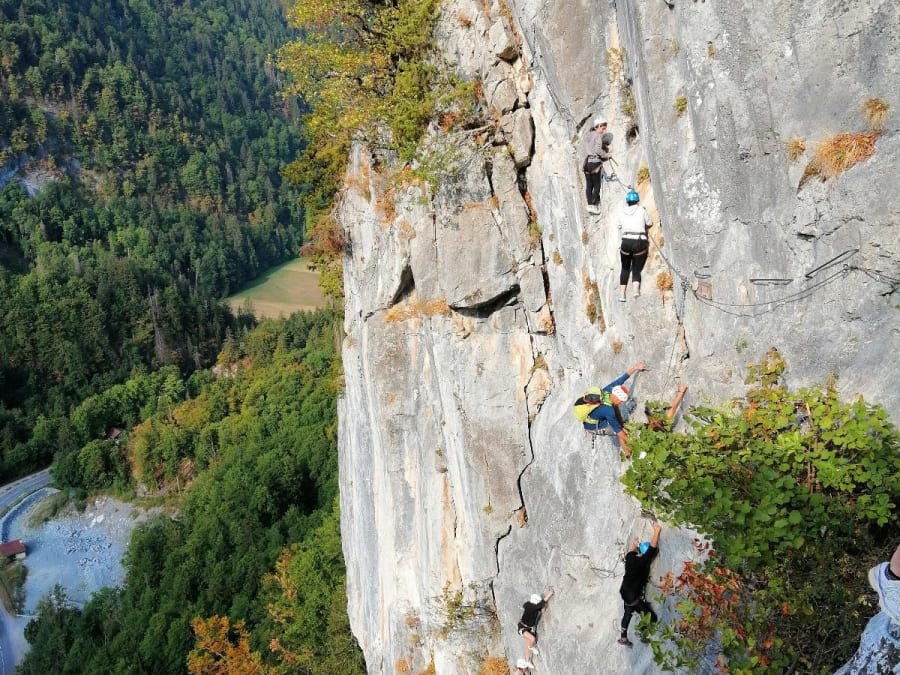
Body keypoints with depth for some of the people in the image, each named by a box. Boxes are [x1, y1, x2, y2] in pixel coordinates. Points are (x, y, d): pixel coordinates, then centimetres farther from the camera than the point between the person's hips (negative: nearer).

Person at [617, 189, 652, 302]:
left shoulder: (622, 212, 7)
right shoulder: (641, 210, 2)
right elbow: (649, 223, 13)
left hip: (626, 242, 2)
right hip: (640, 243, -1)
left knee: (625, 269, 19)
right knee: (636, 270, 5)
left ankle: (622, 294, 15)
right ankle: (636, 290, -23)